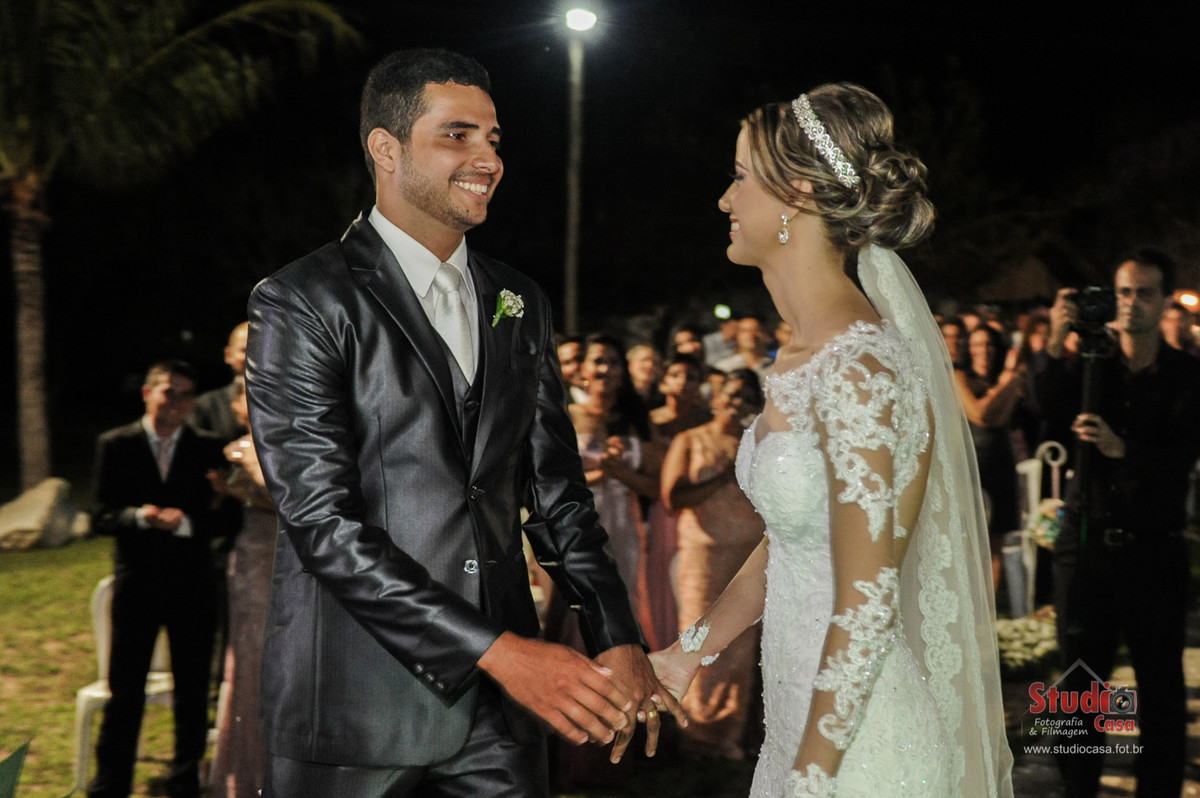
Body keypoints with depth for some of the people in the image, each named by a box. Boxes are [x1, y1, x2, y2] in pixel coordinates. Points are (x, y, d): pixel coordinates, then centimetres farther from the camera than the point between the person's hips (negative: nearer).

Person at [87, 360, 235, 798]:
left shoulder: (207, 449, 2)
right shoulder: (115, 445, 0)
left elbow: (224, 517, -2)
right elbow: (101, 517, -4)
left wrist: (185, 523, -21)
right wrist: (138, 516, -23)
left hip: (192, 585, 1)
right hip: (135, 582, -1)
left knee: (192, 693, 9)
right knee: (124, 692, 2)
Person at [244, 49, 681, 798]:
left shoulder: (521, 305, 12)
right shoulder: (302, 303, -7)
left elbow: (557, 491, 14)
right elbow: (321, 520, -15)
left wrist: (618, 640, -1)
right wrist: (497, 650, -20)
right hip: (357, 702, -5)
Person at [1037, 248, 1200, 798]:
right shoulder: (1091, 365, 7)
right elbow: (1053, 411, -13)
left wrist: (1121, 447, -31)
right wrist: (1056, 347, -30)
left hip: (1154, 550, -2)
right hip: (1087, 542, 2)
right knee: (1079, 680, 6)